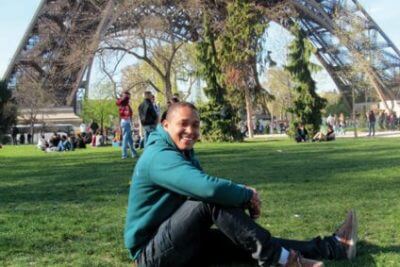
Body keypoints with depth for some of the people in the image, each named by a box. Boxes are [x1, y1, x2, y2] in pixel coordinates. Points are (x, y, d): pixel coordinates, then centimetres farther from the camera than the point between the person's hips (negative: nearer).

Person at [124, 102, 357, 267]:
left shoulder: (186, 153, 12)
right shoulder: (160, 156, -22)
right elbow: (209, 187, -36)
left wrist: (245, 198, -11)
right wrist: (247, 195, -17)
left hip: (182, 243, 9)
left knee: (248, 244, -2)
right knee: (211, 198, -29)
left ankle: (335, 246, 0)